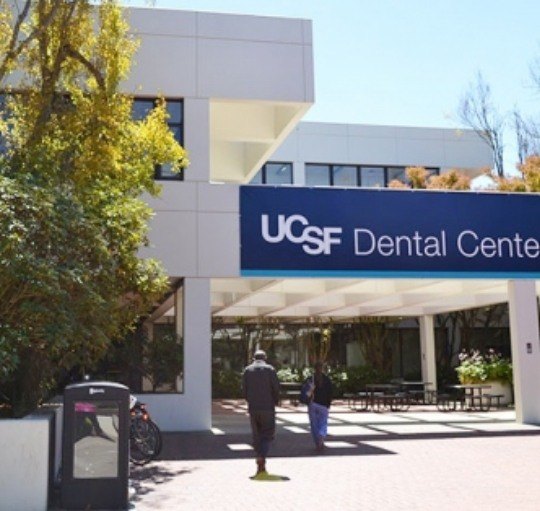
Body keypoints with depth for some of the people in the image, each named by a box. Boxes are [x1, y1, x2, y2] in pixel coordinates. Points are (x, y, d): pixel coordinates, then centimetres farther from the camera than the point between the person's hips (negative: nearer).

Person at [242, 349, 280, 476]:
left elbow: (244, 390, 4)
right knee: (268, 434, 4)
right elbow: (276, 388, -5)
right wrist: (275, 402, 10)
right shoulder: (270, 369, -1)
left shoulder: (247, 370, 6)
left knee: (256, 435, 11)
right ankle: (262, 458, -17)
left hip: (253, 408, 3)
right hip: (268, 407, -2)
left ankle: (260, 465, 12)